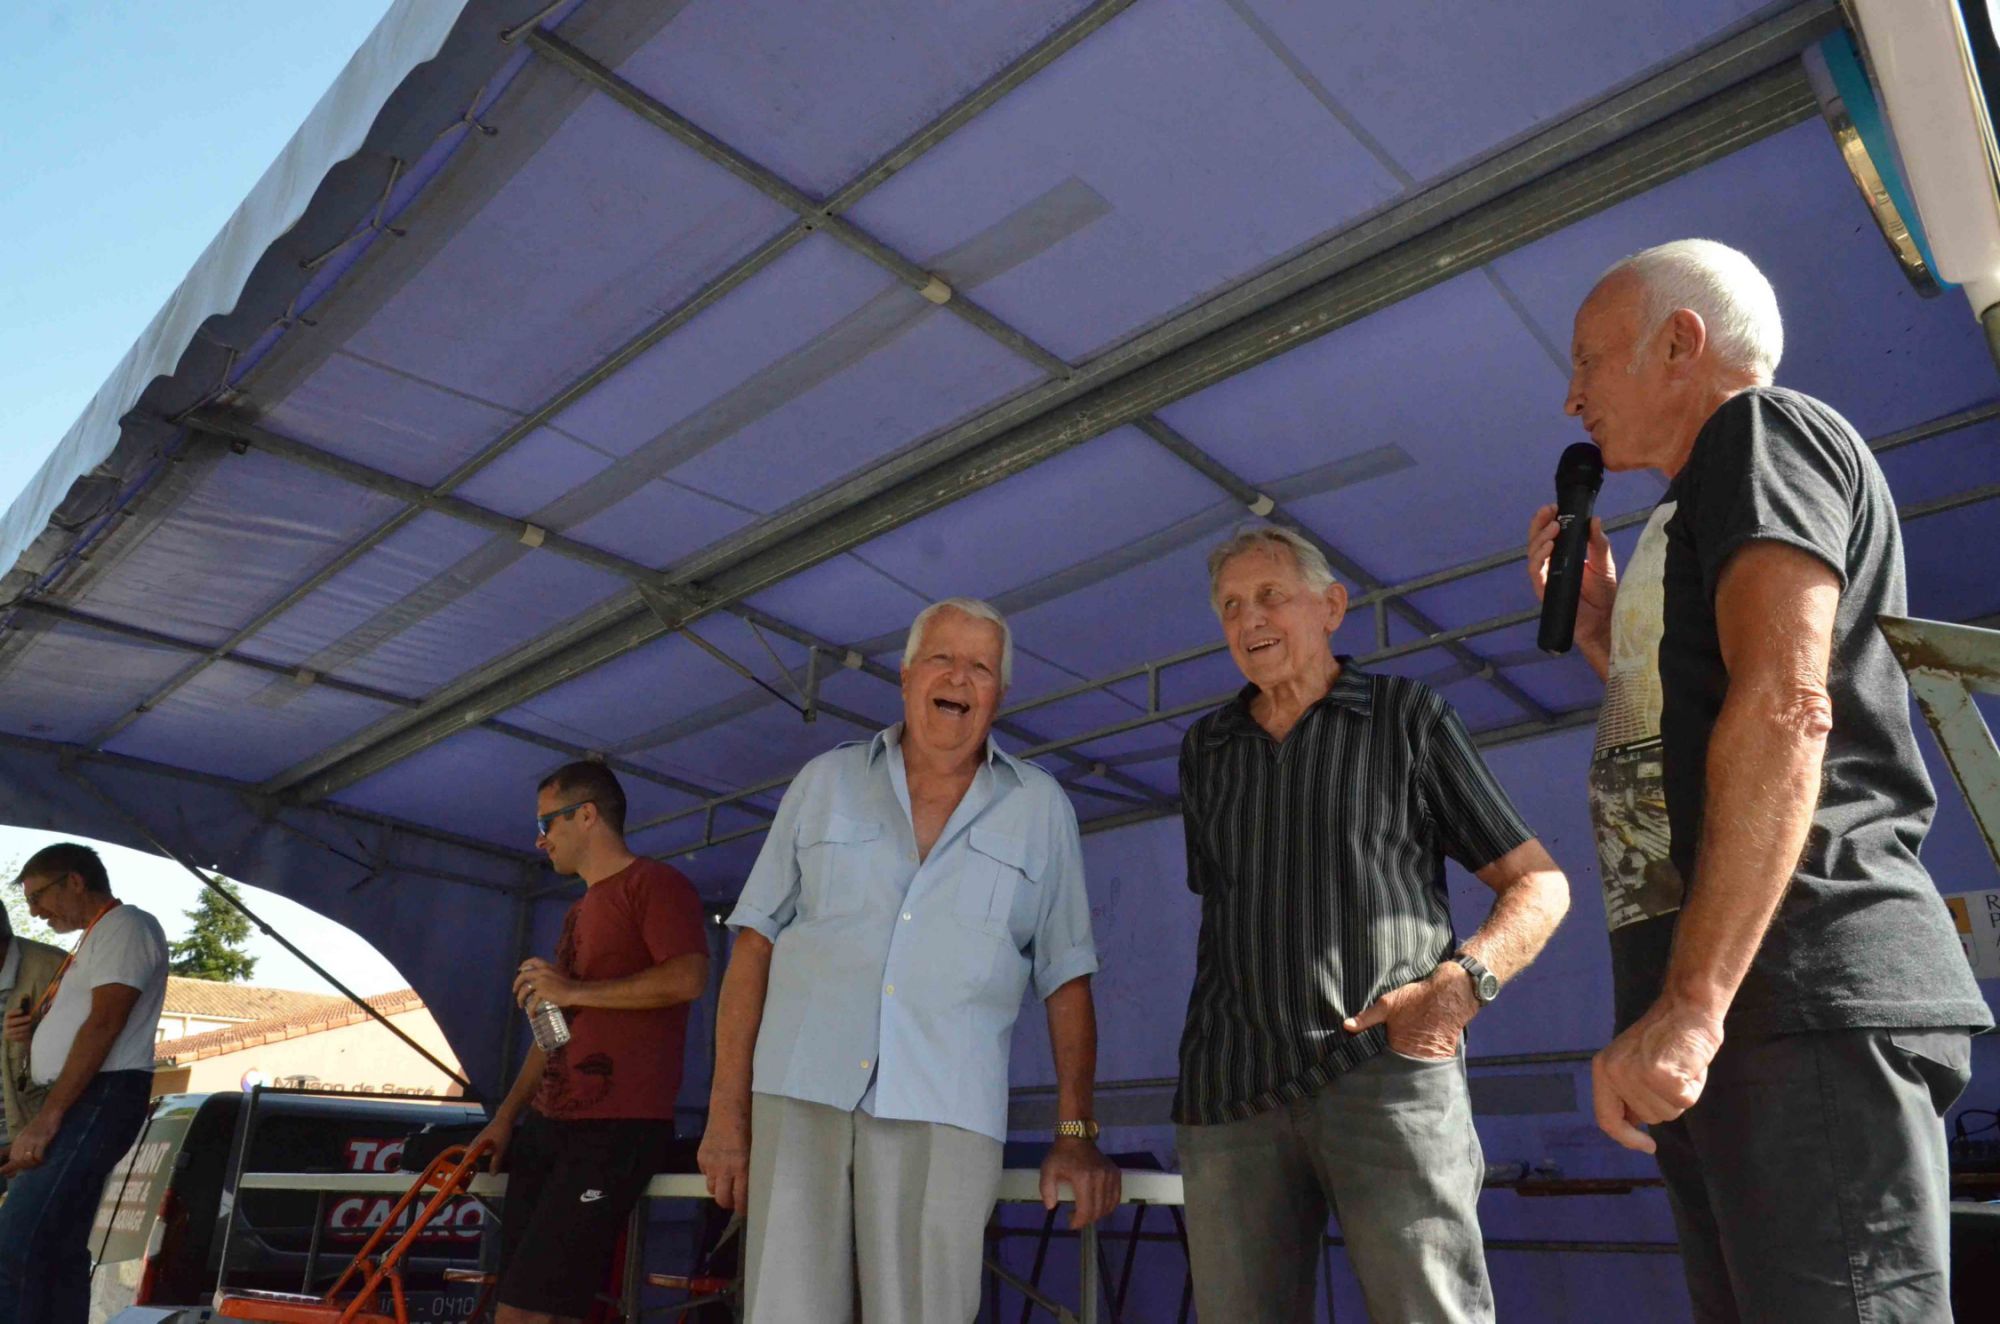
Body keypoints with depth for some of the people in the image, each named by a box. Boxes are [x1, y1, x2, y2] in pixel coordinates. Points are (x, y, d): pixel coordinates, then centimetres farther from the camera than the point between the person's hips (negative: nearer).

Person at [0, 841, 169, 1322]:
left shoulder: (125, 925, -7)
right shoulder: (95, 939, 25)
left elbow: (104, 1026, -17)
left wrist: (45, 1119, -20)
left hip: (100, 1098, -10)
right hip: (80, 1101, 10)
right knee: (61, 1248, 9)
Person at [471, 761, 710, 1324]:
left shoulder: (653, 883, -5)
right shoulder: (579, 912, 25)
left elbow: (688, 978, -21)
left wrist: (573, 991, -14)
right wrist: (506, 1116, 18)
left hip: (615, 1130, -9)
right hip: (545, 1128, 9)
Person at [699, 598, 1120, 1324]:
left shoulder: (1041, 808, 7)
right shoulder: (825, 781, 8)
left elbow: (1067, 978, 8)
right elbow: (754, 944, 7)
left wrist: (1076, 1133, 3)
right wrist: (727, 1109, 1)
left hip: (944, 1115, -1)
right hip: (799, 1094, 1)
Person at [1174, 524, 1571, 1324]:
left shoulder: (1409, 716, 8)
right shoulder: (1204, 750, 18)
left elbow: (1540, 884, 8)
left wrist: (1463, 978, -11)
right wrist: (1209, 1059, 13)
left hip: (1390, 1070, -3)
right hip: (1230, 1091, 3)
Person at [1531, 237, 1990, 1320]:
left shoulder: (1764, 431, 0)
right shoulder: (1704, 520, 28)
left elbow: (1784, 709, -17)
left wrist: (1690, 1003, -24)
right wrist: (1602, 632, 22)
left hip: (1803, 991, -10)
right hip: (1750, 1011, 10)